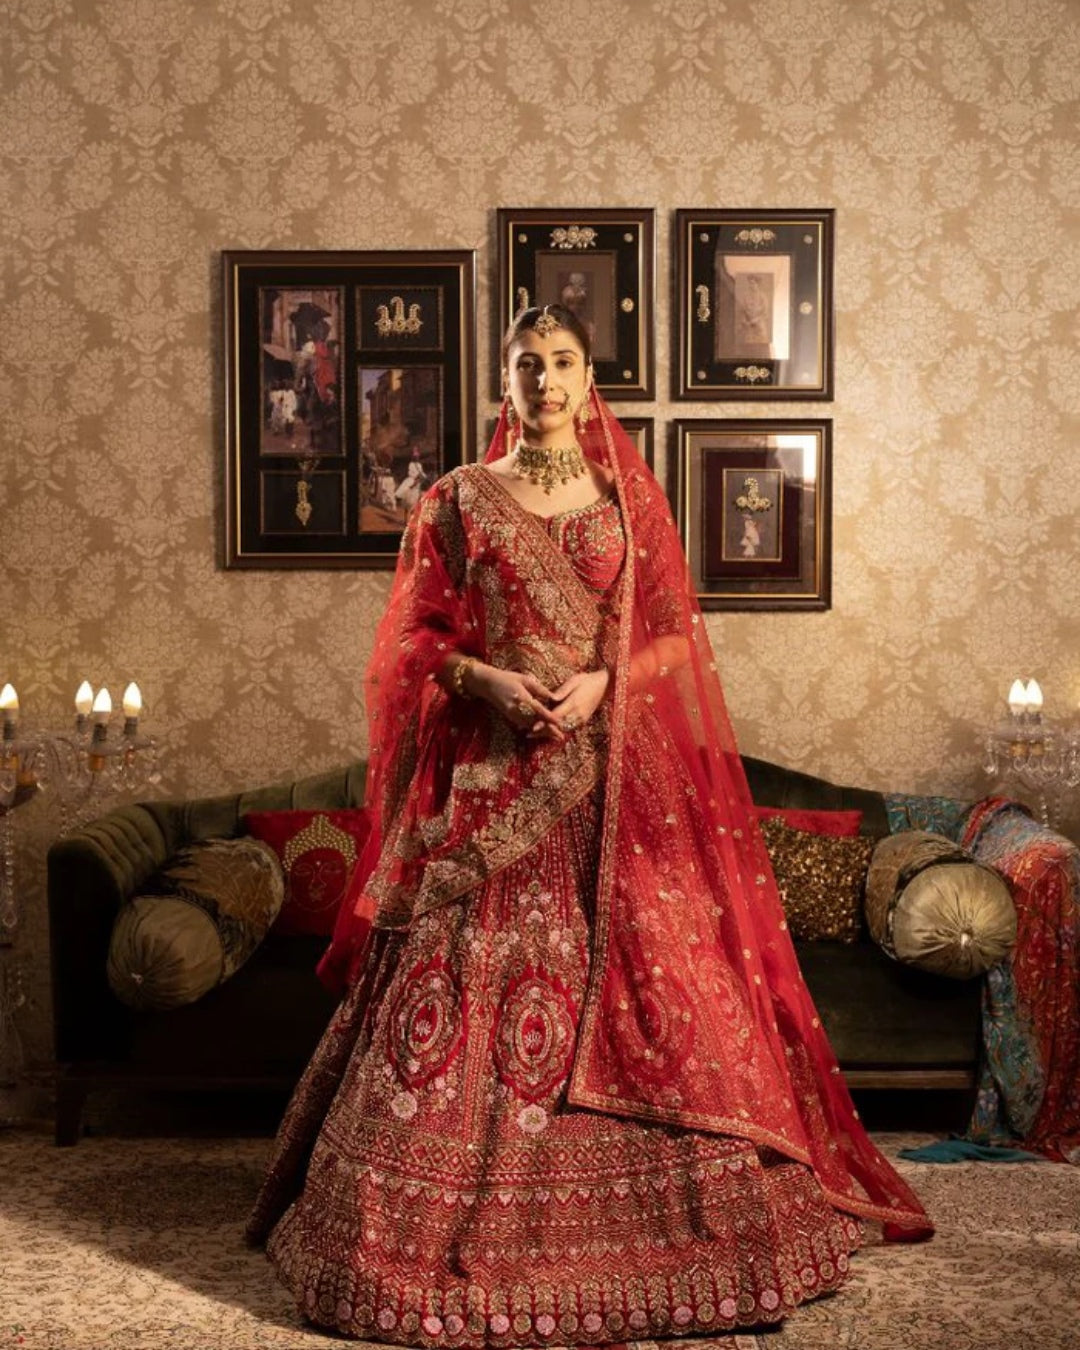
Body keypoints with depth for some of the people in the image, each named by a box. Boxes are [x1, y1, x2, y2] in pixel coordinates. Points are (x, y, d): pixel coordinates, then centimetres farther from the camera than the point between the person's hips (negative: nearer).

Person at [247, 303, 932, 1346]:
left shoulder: (629, 500, 9)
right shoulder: (458, 500, 7)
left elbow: (674, 635, 7)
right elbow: (415, 638, 6)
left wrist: (602, 681, -11)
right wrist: (485, 679, -12)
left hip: (613, 779, 1)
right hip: (490, 775, 0)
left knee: (639, 977, -1)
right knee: (470, 977, -3)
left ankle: (644, 1226, 12)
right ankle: (465, 1235, 11)